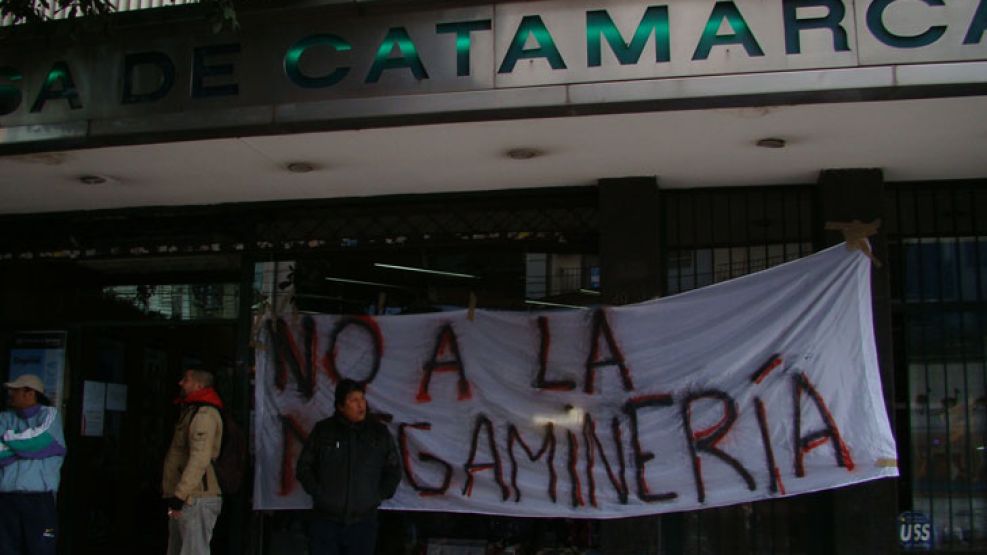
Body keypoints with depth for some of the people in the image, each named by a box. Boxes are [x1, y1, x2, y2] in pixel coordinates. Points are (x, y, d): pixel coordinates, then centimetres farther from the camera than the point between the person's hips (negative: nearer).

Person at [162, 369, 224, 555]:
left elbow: (200, 458, -24)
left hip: (196, 499, -11)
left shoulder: (204, 413, -13)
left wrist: (180, 494, -27)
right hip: (186, 498, 11)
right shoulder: (191, 412, 22)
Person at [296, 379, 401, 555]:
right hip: (326, 521, -1)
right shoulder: (323, 430, 2)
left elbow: (393, 471, 12)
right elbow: (303, 467, 8)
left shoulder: (379, 433, 4)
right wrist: (318, 493, -3)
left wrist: (379, 495, 1)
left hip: (363, 522, 1)